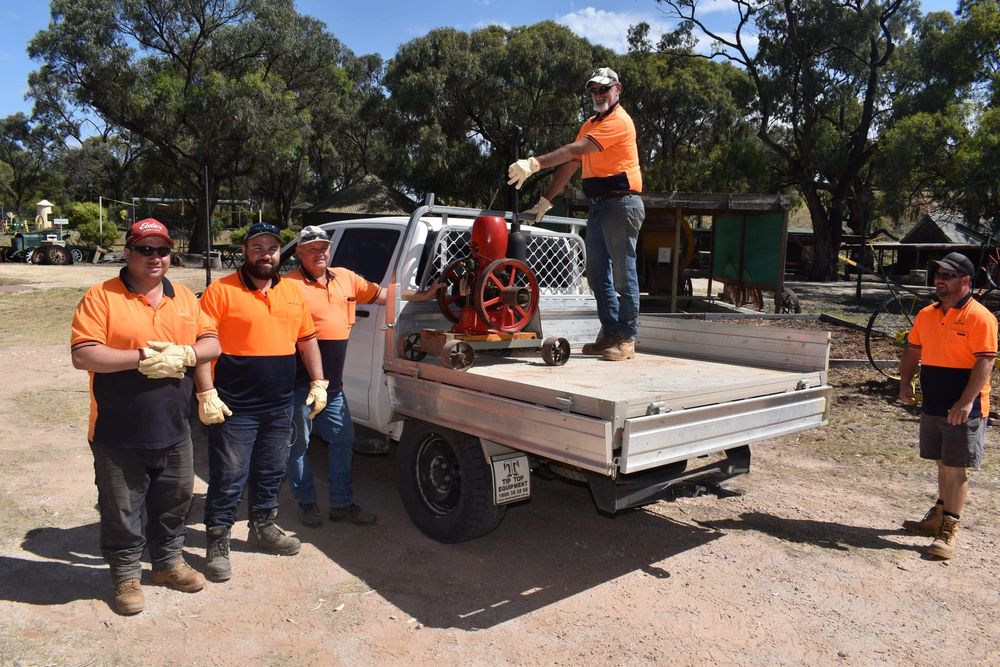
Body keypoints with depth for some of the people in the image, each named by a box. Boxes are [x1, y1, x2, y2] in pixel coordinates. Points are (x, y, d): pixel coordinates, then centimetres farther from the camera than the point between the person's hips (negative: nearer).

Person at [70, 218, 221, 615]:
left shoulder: (184, 297, 7)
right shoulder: (101, 297, -7)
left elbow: (212, 343, 5)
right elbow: (83, 355, -16)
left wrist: (184, 354, -15)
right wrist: (142, 359, -22)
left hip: (174, 429, 4)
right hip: (119, 434, -4)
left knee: (173, 503, 19)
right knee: (122, 511, 11)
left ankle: (168, 562, 39)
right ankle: (126, 576, 30)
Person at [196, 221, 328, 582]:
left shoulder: (293, 291, 9)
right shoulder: (221, 290, -9)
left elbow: (307, 339, 15)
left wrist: (318, 382, 9)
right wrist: (207, 394, -18)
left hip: (280, 405, 6)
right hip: (234, 407, -5)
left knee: (271, 472, 19)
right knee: (228, 479, 4)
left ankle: (263, 527, 37)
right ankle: (217, 542, 20)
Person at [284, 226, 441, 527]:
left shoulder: (345, 278, 9)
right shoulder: (291, 284, -10)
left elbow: (381, 294, 18)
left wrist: (420, 296, 17)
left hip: (333, 382, 6)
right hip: (301, 381, -6)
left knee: (342, 439, 11)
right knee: (299, 443, 7)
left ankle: (342, 504, 23)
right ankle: (307, 502, 24)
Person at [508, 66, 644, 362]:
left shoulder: (619, 121, -8)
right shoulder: (589, 125, 21)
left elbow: (575, 151, -21)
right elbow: (570, 165, 17)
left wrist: (534, 163, -28)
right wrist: (545, 201, 9)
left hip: (621, 204, -9)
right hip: (598, 207, 9)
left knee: (623, 275, -5)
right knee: (597, 276, 9)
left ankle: (626, 339, 1)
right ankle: (610, 334, 16)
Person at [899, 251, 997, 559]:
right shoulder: (927, 315, 8)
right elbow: (912, 350, 16)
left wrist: (966, 402, -24)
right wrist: (905, 382, 1)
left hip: (964, 409, -6)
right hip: (933, 405, 7)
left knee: (955, 468, -2)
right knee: (943, 464, 19)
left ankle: (949, 530, 6)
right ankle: (940, 515, 33)